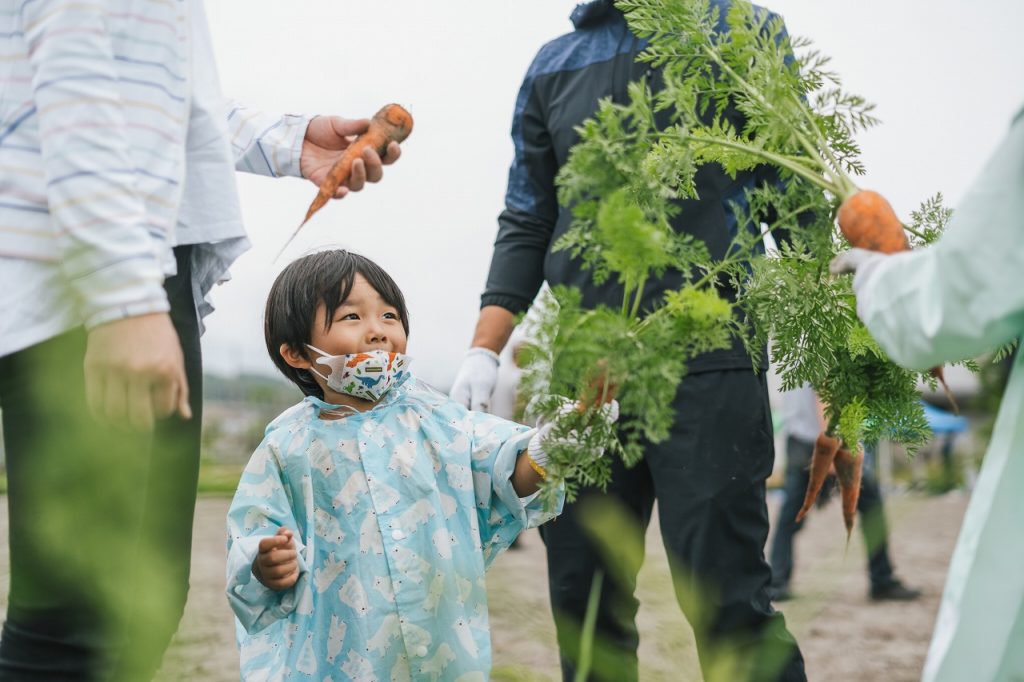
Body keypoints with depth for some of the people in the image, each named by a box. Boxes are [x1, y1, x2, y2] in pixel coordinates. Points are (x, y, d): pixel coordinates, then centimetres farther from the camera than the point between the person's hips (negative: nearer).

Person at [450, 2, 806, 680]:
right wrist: (484, 352, 6)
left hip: (707, 367, -4)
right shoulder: (555, 64, 16)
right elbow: (526, 227, 17)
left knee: (727, 601, -8)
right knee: (584, 601, 7)